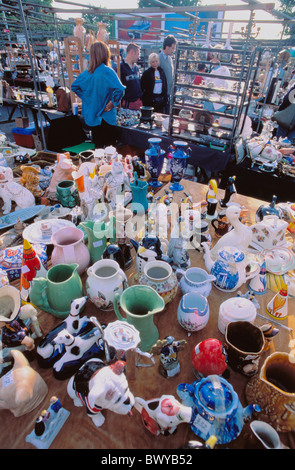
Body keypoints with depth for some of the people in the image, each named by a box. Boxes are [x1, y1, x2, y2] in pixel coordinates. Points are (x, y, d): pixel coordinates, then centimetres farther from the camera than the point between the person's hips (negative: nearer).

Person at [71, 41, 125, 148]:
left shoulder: (87, 73, 3)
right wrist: (112, 103, -13)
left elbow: (74, 86, 15)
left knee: (97, 145, 15)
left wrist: (86, 98, 14)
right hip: (105, 116, -6)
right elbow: (120, 89, -25)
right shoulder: (107, 71, -14)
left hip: (90, 115, 6)